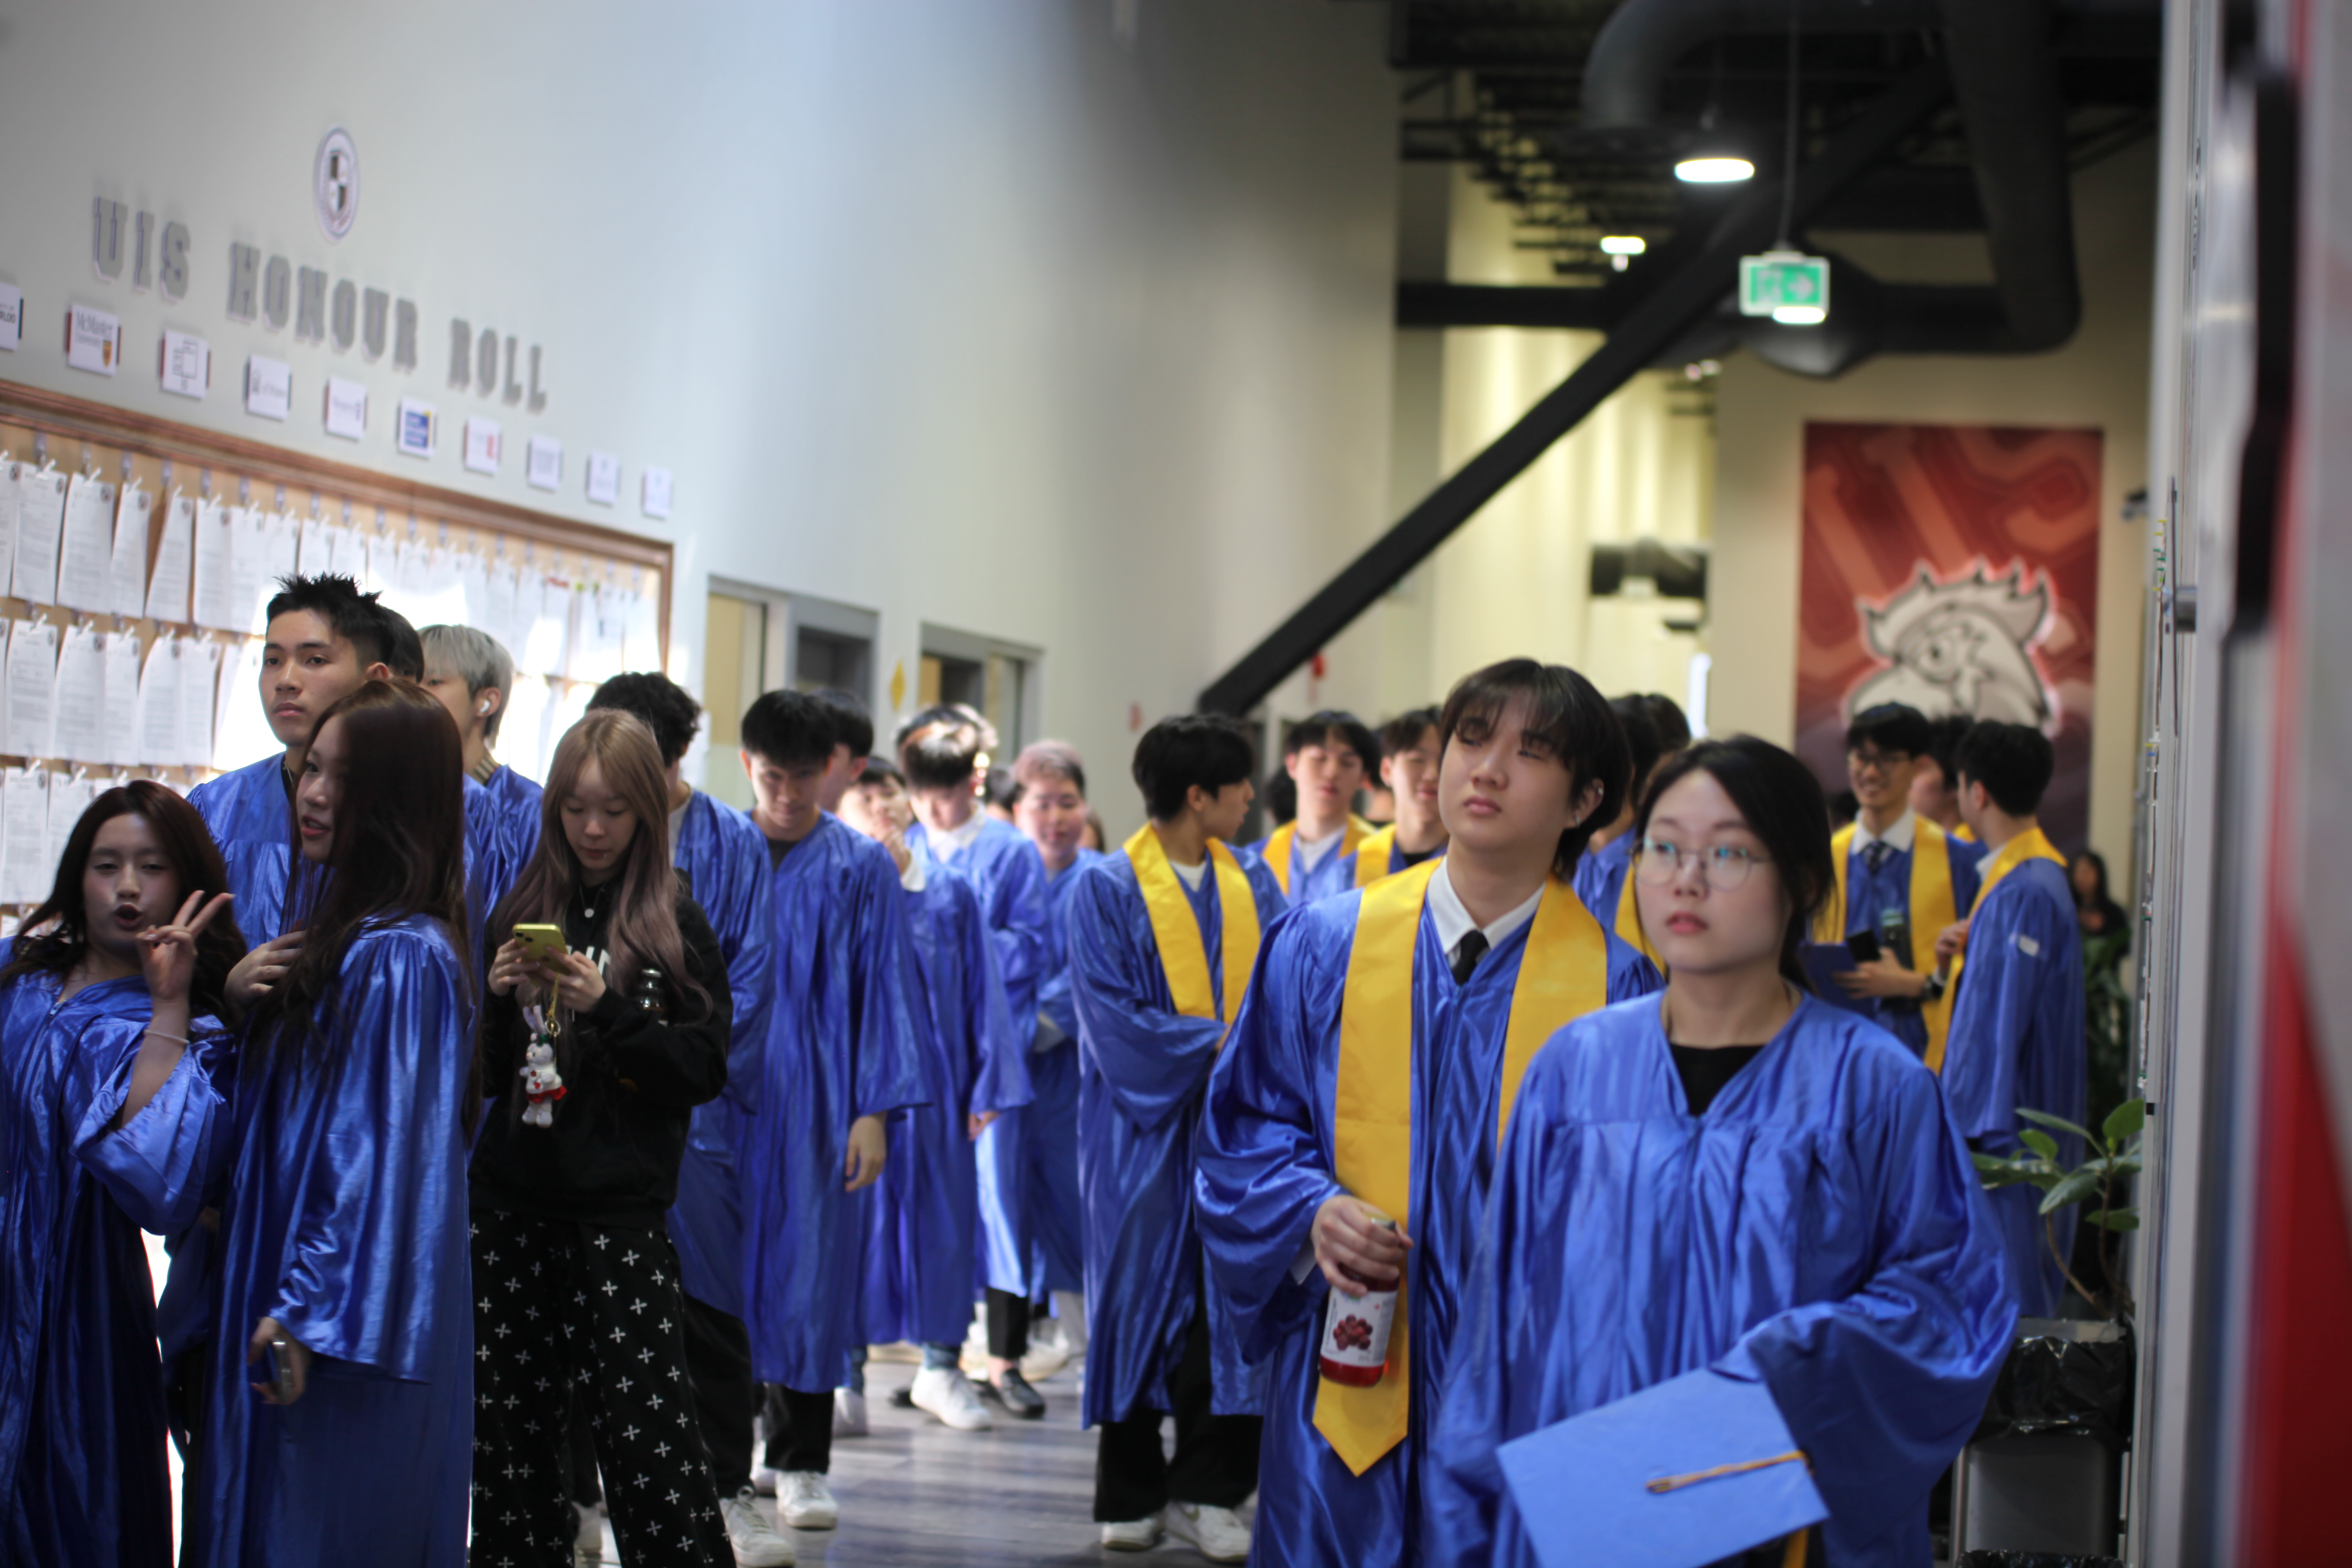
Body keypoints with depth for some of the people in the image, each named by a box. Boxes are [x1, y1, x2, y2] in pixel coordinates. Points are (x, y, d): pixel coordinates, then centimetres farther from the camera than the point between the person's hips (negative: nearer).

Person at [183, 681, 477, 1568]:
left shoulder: (400, 958, -19)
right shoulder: (334, 921, 12)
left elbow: (387, 1154, -21)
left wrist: (308, 1314, -20)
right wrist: (238, 1001, 5)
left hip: (354, 1316, -10)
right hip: (281, 1280, 10)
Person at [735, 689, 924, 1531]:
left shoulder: (863, 867, 3)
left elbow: (882, 989, 2)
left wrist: (874, 1111, -5)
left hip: (815, 1101, -1)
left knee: (810, 1273, 1)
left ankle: (799, 1463, 10)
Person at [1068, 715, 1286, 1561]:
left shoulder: (1252, 882, 11)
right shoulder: (1107, 887, -4)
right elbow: (1111, 1015, -10)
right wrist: (1216, 1046, -15)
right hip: (1146, 1129, -3)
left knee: (1231, 1305, 0)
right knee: (1143, 1297, 3)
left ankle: (1206, 1492, 7)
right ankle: (1131, 1497, 14)